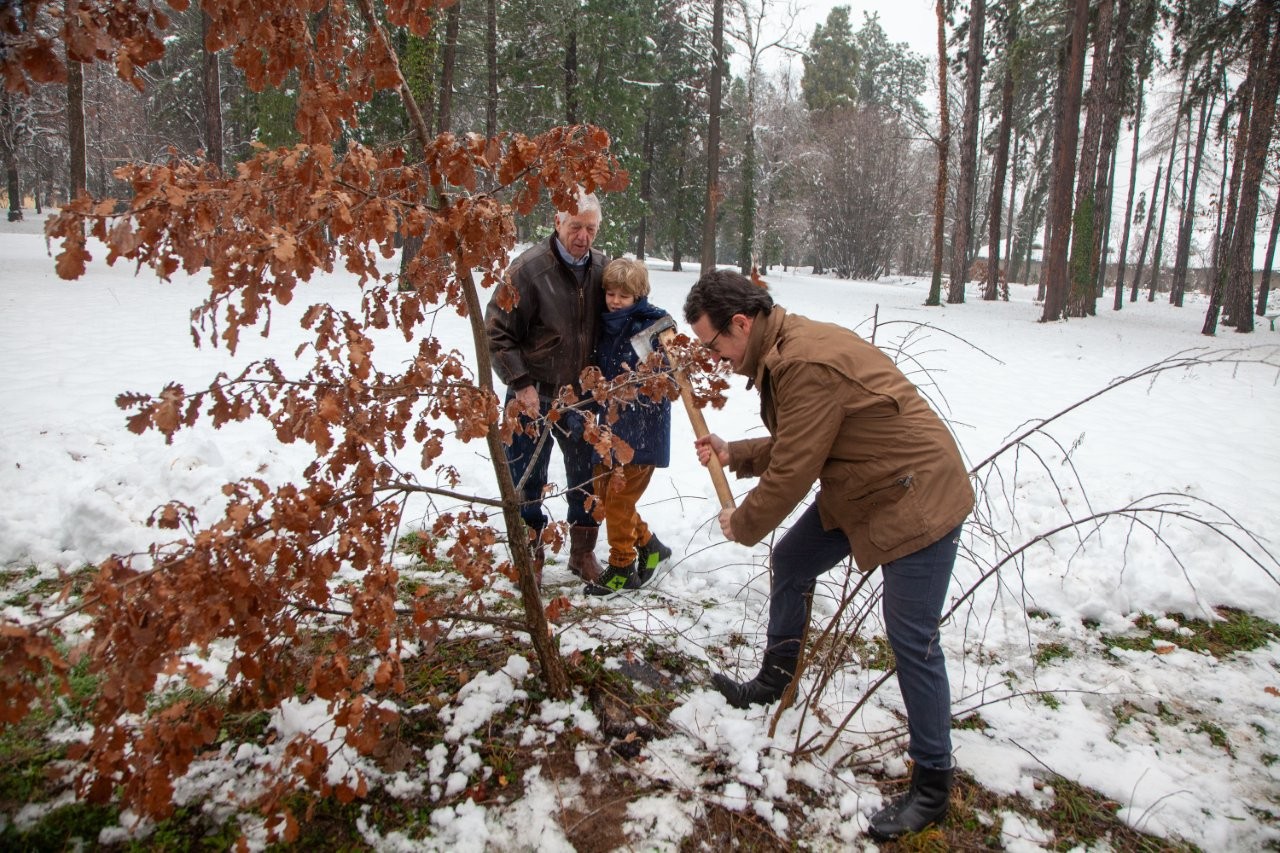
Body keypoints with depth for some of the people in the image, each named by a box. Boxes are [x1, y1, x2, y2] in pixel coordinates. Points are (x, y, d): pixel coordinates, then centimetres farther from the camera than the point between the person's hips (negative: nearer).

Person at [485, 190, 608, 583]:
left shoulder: (601, 267, -1)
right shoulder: (529, 268, -16)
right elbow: (497, 331, -12)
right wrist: (521, 383, -16)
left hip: (581, 393, 4)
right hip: (534, 393, -4)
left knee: (587, 476, 12)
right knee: (527, 478, 6)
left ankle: (583, 552, 29)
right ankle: (530, 556, 23)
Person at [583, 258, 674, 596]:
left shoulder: (652, 327, -15)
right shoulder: (607, 326, 6)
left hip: (641, 432, -8)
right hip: (610, 428, 8)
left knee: (619, 501, 1)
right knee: (604, 493, 15)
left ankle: (622, 568, 20)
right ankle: (649, 545, 33)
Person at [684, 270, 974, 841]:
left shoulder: (806, 365, -28)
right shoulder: (784, 351, 4)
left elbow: (791, 472, -24)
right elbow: (795, 446, 13)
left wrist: (742, 525, -7)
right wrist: (733, 454, 3)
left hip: (915, 499, -10)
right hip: (858, 490, 10)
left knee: (911, 642, -3)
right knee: (791, 562, 17)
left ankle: (932, 787, 13)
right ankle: (776, 680, 38)